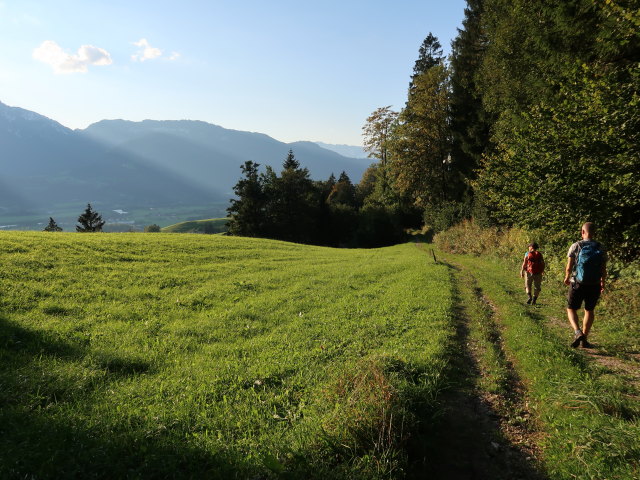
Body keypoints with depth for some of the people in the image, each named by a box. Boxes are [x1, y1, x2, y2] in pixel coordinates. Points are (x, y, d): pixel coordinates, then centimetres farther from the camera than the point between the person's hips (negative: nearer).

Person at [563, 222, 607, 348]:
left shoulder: (576, 246, -9)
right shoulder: (601, 249, -1)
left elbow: (569, 267, -8)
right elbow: (604, 270, 1)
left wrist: (567, 278, 12)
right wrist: (602, 282, 21)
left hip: (577, 284, -2)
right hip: (594, 286, 3)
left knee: (571, 309, 12)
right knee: (589, 310, 19)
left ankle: (577, 332, -12)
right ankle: (584, 340, 20)